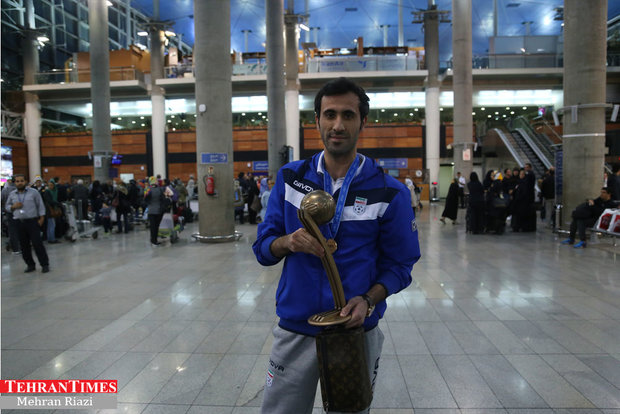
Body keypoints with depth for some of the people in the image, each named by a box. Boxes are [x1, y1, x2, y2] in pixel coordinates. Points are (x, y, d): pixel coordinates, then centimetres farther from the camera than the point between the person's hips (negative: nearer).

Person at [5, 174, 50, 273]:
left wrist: (42, 217, -6)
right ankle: (30, 265, 18)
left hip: (32, 221, -4)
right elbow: (7, 206, 19)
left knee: (37, 243, -6)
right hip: (19, 223, 4)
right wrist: (13, 207, -4)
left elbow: (40, 205, 1)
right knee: (24, 245, 7)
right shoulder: (12, 194, 11)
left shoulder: (33, 192, 2)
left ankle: (45, 264, 0)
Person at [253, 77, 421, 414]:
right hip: (294, 331, 2)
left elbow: (399, 265, -3)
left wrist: (368, 301, -21)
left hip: (356, 332, -1)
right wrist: (288, 242, -20)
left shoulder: (390, 192, -8)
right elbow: (263, 249, 2)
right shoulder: (289, 178, -1)